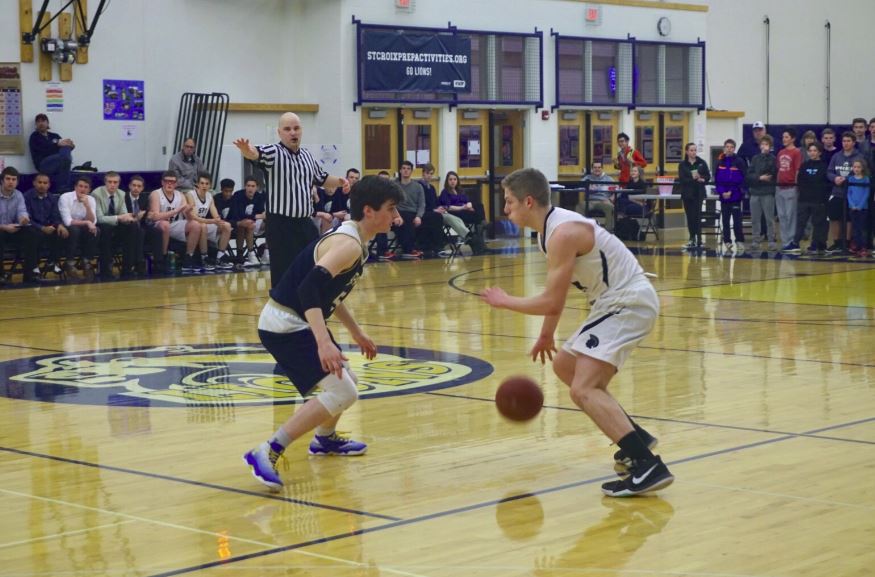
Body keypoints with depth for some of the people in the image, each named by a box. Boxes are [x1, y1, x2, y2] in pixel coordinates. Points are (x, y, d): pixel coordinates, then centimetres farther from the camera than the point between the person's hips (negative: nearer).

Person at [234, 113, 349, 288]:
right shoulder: (273, 153, -9)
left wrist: (339, 182, 9)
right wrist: (247, 150, -55)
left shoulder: (307, 156, 12)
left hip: (306, 224, 7)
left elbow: (322, 179, 29)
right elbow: (257, 153, -32)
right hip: (281, 226, -7)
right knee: (284, 276, -7)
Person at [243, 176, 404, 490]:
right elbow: (309, 287, -32)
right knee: (342, 392, -18)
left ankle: (325, 439, 49)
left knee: (345, 380, 25)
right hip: (285, 326, -10)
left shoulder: (350, 239, 12)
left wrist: (357, 334, 33)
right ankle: (266, 454, -20)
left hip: (295, 323, 10)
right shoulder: (349, 244, -19)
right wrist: (324, 342, -40)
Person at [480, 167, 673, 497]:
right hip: (617, 302, 11)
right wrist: (546, 335, 30)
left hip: (629, 303, -11)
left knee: (583, 389, -20)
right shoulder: (551, 228, 10)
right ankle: (635, 438, 26)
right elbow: (557, 292, 24)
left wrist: (505, 302, -7)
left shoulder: (563, 233, -21)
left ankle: (647, 467, -28)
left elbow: (553, 302, -21)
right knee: (564, 365, 23)